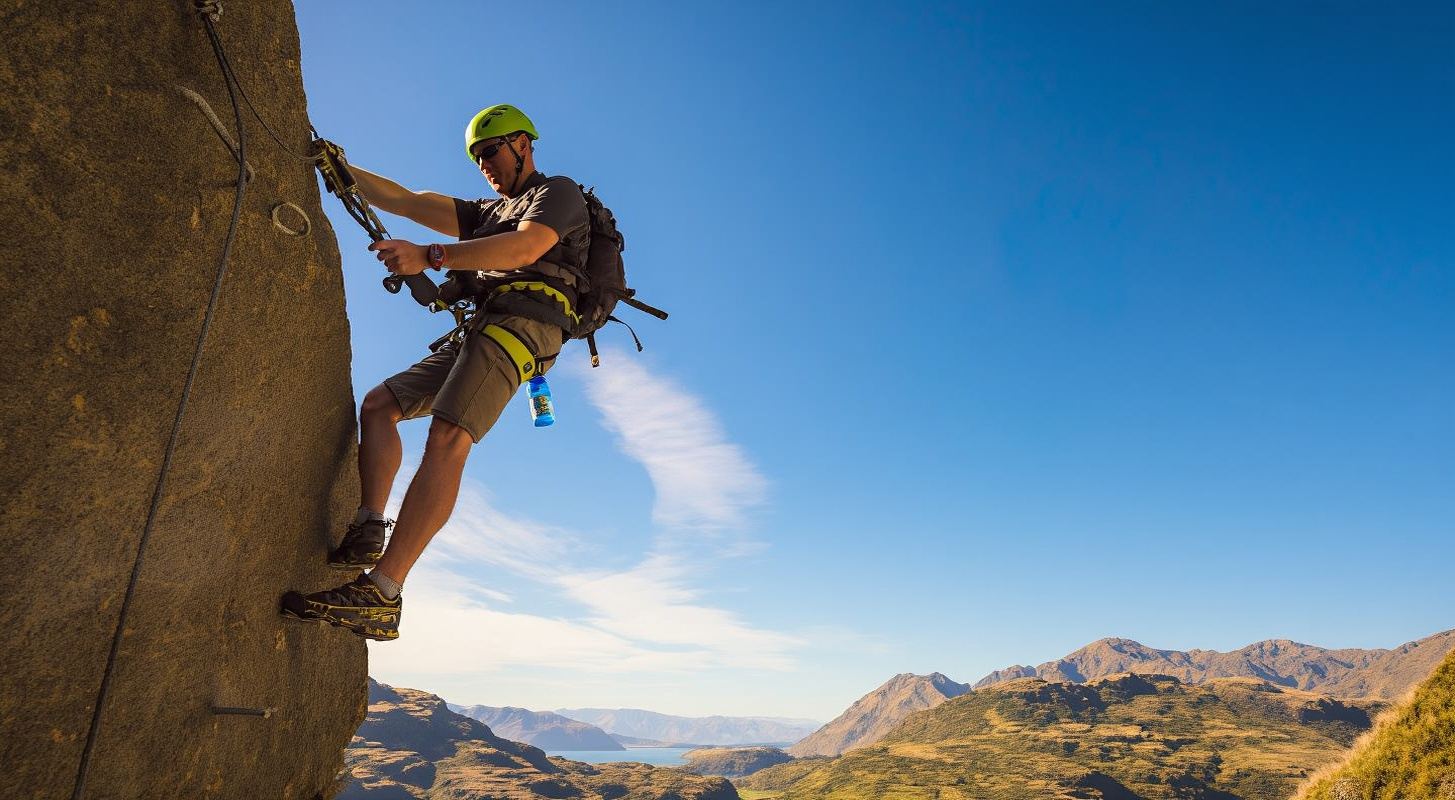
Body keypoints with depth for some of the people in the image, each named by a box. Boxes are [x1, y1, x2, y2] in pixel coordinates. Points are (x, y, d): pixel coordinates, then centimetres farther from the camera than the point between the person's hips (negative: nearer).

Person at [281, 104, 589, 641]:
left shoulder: (559, 192, 8)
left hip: (522, 321, -9)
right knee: (378, 405, 6)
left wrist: (429, 256, -23)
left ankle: (381, 596, -34)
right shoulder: (488, 213, 33)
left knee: (447, 437, -26)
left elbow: (525, 248, -14)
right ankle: (368, 528, -5)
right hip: (478, 331, 10)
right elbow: (404, 201, 27)